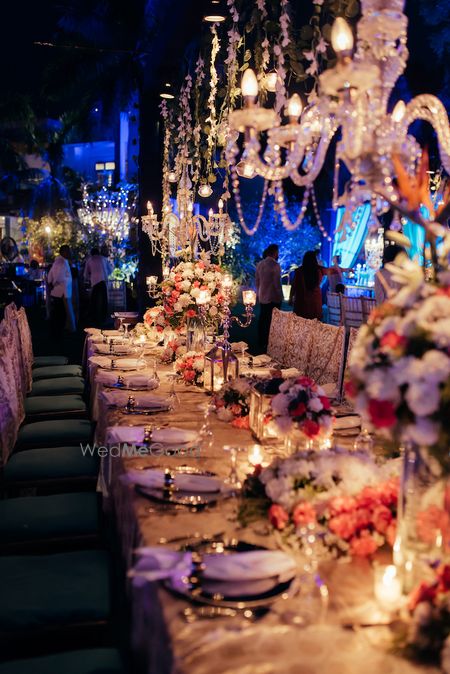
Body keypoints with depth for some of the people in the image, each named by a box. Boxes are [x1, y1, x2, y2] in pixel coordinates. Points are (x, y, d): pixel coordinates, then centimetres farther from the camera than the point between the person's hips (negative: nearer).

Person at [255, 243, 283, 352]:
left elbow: (257, 280, 10)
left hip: (262, 297, 7)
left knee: (263, 319, 13)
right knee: (272, 321, 1)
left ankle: (262, 343, 21)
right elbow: (277, 283, -14)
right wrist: (280, 296, -4)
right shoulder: (275, 265, -15)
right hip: (273, 298, -6)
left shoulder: (260, 264, 4)